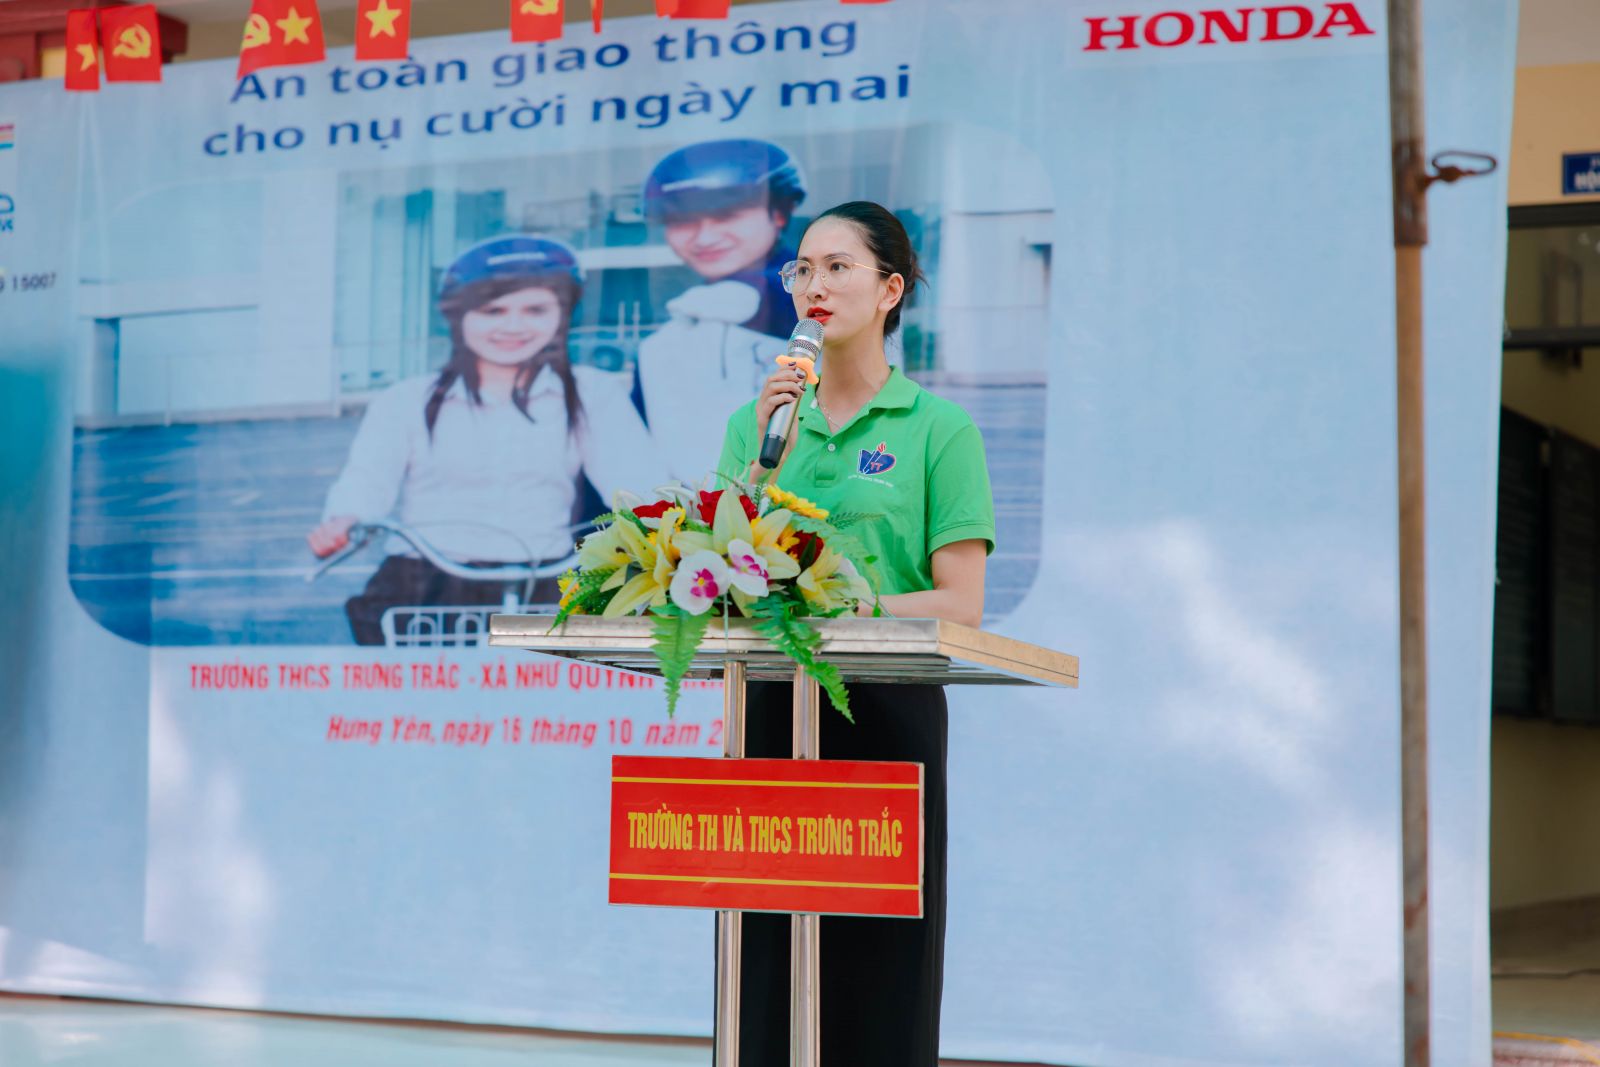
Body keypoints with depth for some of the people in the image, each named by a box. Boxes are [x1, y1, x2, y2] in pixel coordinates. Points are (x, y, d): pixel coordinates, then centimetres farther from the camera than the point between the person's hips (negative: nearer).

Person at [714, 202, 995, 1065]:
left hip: (888, 711, -3)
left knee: (877, 978, -2)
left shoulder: (938, 427, 1)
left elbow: (959, 604, -6)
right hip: (768, 710, 4)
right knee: (768, 981, 3)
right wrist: (764, 451, -5)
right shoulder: (757, 420, 13)